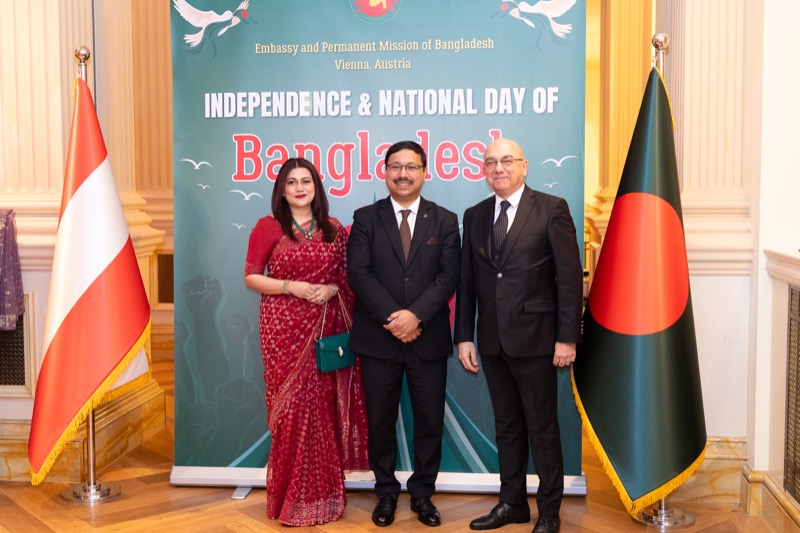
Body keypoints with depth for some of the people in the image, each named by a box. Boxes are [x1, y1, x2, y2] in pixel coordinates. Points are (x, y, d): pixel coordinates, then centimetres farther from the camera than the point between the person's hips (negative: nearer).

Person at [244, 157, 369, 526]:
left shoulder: (333, 229, 8)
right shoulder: (268, 227, 0)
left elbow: (347, 276, 13)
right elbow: (251, 277, -1)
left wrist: (332, 289, -8)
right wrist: (290, 287, -14)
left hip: (325, 327, 3)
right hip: (284, 328, -2)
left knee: (324, 405, 5)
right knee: (293, 407, -1)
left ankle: (323, 493, 19)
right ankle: (293, 498, 15)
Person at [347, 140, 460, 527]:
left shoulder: (445, 220, 5)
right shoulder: (366, 218, 4)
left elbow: (449, 275, -5)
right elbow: (358, 272, -6)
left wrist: (416, 315, -18)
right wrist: (391, 317, -16)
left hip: (429, 337, 1)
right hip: (378, 337, 0)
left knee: (430, 419, 8)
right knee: (380, 419, 9)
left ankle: (422, 492, 26)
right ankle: (386, 492, 26)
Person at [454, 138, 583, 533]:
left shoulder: (552, 209, -4)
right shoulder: (474, 216, 10)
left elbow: (569, 277, -7)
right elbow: (467, 283, 10)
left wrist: (567, 338, -11)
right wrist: (464, 337, 5)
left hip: (535, 338, -4)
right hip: (492, 341, 5)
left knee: (542, 428, 6)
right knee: (506, 426, 14)